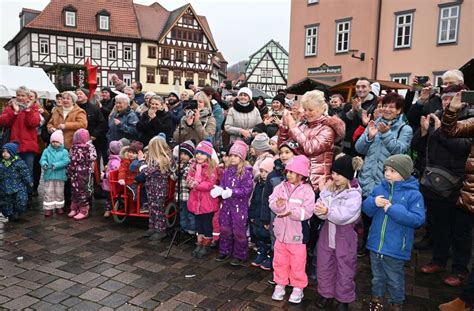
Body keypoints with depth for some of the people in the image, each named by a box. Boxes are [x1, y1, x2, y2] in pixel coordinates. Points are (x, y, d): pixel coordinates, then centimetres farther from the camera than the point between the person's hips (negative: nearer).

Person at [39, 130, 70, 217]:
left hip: (60, 176, 0)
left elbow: (66, 161, -13)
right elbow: (42, 159, -5)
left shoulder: (64, 151, 0)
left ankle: (59, 207, 24)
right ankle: (48, 208, 12)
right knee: (48, 192, 3)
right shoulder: (47, 151, 5)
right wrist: (44, 164, -28)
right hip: (48, 175, 1)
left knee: (59, 192, 10)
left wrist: (56, 165, -25)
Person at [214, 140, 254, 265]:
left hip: (240, 206, -6)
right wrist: (219, 190, -14)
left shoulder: (246, 172, -13)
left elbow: (247, 189, -18)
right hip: (226, 204, 6)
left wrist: (232, 192, -27)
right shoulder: (227, 171, 6)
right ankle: (225, 252, 33)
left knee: (238, 231, 4)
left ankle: (240, 255, 21)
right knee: (224, 229, 15)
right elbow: (222, 184, 9)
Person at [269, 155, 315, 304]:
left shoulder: (307, 190, -13)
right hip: (281, 232, 4)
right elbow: (272, 202, -8)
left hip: (297, 234, -4)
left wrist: (291, 212, -30)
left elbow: (307, 212, -20)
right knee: (279, 261, 16)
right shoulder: (281, 187, 0)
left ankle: (298, 287, 27)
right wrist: (278, 205, -29)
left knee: (297, 263, 9)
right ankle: (280, 284, 33)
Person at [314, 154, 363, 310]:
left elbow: (344, 215, -28)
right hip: (327, 232, 5)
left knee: (344, 269, 10)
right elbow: (320, 211, -4)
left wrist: (328, 211, -41)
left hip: (344, 236, -5)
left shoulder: (354, 195, -16)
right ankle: (326, 294, 34)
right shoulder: (329, 189, 1)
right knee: (324, 265, 15)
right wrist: (319, 210, -26)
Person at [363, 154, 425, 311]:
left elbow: (418, 219, -20)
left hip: (396, 248, -4)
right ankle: (377, 298, 45)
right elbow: (366, 209, 5)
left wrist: (393, 210, -26)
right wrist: (373, 202, -17)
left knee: (395, 280, 15)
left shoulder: (414, 194, -14)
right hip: (376, 244, 4)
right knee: (377, 276, 23)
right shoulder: (379, 189, -1)